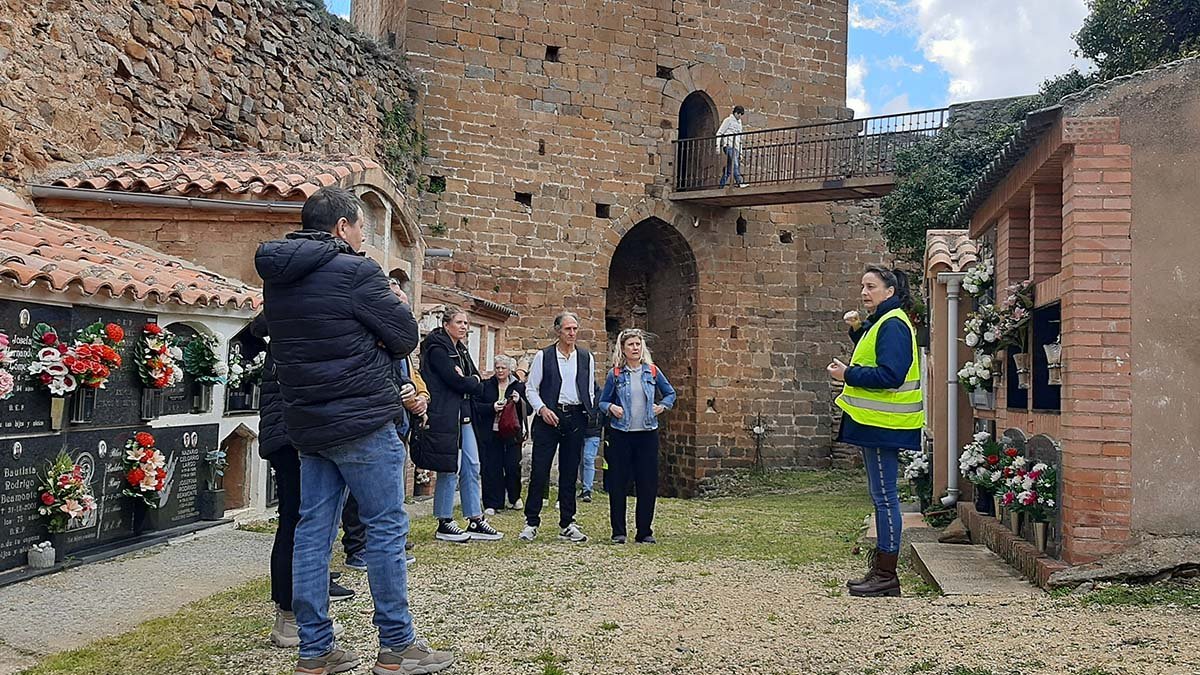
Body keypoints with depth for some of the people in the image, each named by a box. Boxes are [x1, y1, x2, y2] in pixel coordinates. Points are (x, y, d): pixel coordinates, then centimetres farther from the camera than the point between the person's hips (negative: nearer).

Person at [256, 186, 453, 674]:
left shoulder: (277, 279, 10)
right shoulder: (355, 272, -14)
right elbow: (406, 336, -10)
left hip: (306, 423, 8)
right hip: (362, 420, -8)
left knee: (313, 530, 10)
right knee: (386, 528, 1)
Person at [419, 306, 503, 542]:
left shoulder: (461, 349, 18)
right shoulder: (437, 348, -9)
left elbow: (476, 377, 10)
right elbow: (455, 380, -18)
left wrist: (469, 380, -11)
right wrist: (475, 384, -1)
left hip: (464, 415, 9)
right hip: (444, 415, -9)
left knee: (472, 467, 8)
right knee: (450, 469, -4)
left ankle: (476, 521, 13)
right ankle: (444, 524, 6)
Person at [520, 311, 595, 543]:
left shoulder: (586, 358, 10)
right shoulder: (543, 356, 2)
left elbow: (590, 391, 14)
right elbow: (531, 388, 2)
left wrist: (590, 420, 7)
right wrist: (542, 409, -13)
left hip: (576, 418, 3)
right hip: (549, 418, -3)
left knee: (570, 474, 7)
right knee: (539, 472, -4)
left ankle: (567, 525, 15)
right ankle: (531, 523, 4)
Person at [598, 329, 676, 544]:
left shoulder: (652, 371, 6)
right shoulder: (615, 374, 2)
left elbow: (670, 393, 18)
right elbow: (602, 401, 8)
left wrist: (662, 406, 1)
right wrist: (611, 408, -12)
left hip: (648, 433, 1)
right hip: (621, 434, -1)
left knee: (648, 483, 2)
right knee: (618, 483, 0)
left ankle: (645, 532, 13)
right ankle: (618, 532, 10)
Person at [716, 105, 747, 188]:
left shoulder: (739, 123, 27)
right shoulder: (728, 120, 6)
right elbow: (719, 133, 1)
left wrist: (740, 153, 21)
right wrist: (718, 146, -10)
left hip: (736, 147, 7)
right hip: (729, 145, -7)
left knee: (729, 169, 1)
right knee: (735, 164, -24)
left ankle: (721, 186, 3)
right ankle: (739, 182, -35)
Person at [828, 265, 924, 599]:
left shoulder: (893, 325, -15)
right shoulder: (881, 322, 18)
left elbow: (890, 375, -24)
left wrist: (848, 375, -16)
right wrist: (857, 330, 14)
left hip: (884, 425, -11)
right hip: (875, 422, 11)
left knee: (884, 496, -6)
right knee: (882, 496, 14)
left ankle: (886, 576, 0)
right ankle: (881, 572, 21)